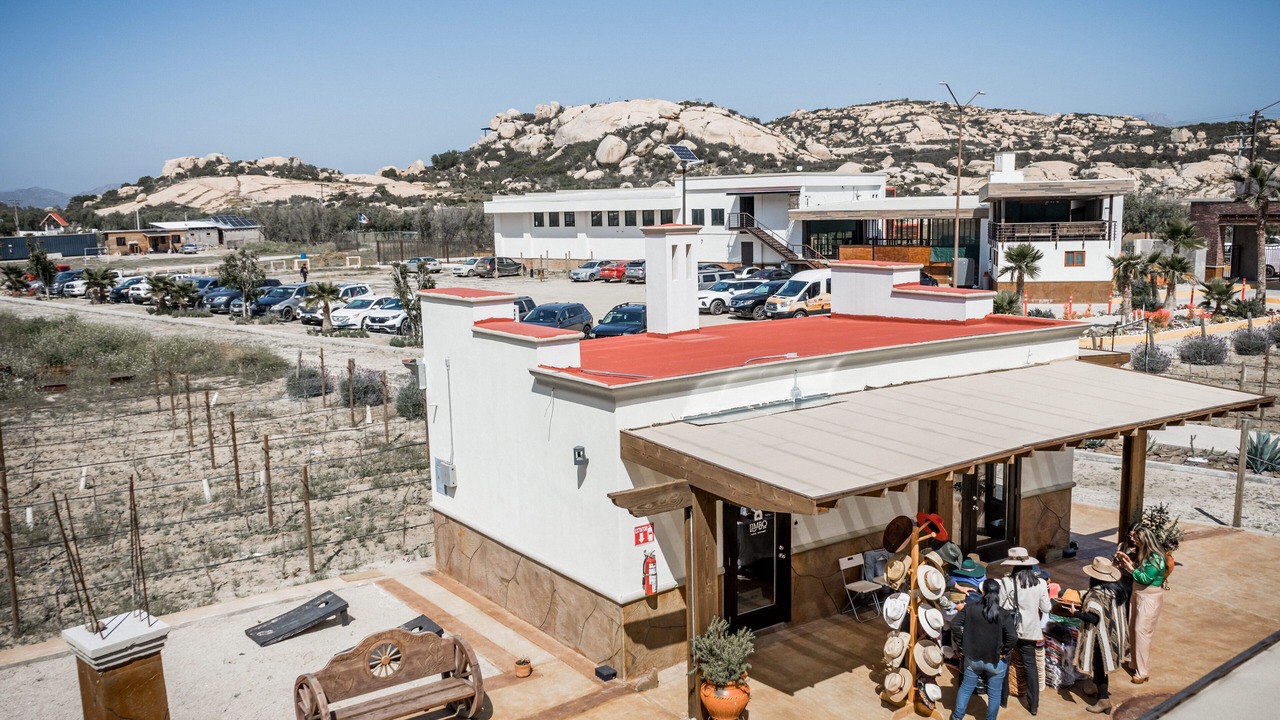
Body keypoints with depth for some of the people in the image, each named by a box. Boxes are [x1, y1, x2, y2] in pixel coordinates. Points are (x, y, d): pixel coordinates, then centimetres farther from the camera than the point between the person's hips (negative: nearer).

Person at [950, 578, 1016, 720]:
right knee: (994, 693, 14)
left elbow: (954, 625, -7)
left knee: (966, 687, 18)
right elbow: (1013, 636, -24)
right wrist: (1004, 651, -8)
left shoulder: (970, 608, -6)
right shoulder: (1004, 614, -14)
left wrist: (961, 644, 3)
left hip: (973, 658, 3)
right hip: (995, 661, -3)